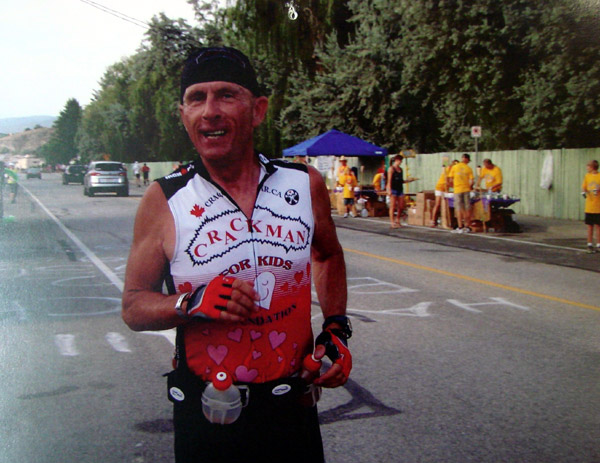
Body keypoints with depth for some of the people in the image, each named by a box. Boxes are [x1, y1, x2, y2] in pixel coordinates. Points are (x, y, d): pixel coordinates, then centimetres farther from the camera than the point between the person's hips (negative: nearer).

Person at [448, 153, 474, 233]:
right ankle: (467, 227, 10)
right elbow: (471, 181, -5)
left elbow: (450, 180, 1)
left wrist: (452, 186, 19)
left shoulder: (454, 167, 1)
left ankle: (460, 228, -3)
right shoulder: (469, 169, 0)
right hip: (466, 190, 0)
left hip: (457, 190, 0)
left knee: (459, 209, 1)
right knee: (467, 209, 8)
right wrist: (470, 187, 14)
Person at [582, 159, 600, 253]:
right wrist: (584, 192, -8)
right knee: (590, 226, 7)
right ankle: (590, 245, 15)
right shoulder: (587, 176, 8)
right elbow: (584, 187, 12)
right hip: (589, 206, 4)